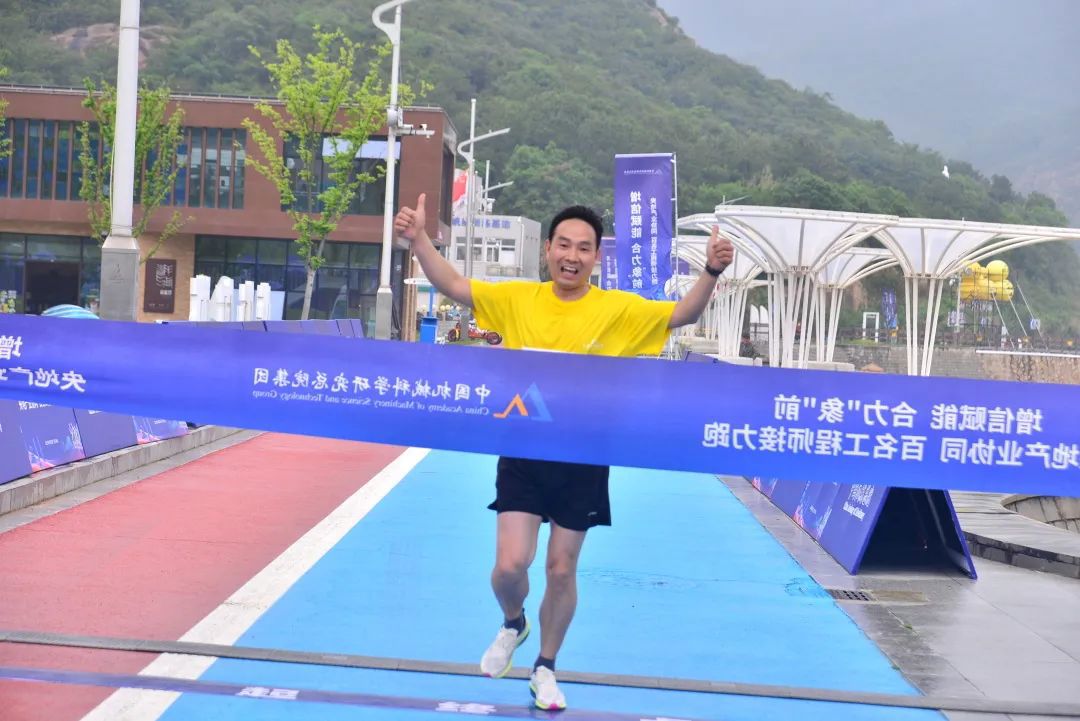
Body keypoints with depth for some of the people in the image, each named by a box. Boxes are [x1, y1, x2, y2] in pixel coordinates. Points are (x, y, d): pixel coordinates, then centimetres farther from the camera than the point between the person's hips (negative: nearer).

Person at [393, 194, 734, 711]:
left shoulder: (618, 308, -4)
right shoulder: (518, 298, -1)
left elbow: (682, 314, -8)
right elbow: (453, 286, -1)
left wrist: (712, 271, -25)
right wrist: (419, 240, -15)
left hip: (583, 460, 0)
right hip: (523, 453, 0)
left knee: (562, 570, 9)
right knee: (511, 564, -7)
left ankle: (545, 669, 31)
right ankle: (512, 624, 29)